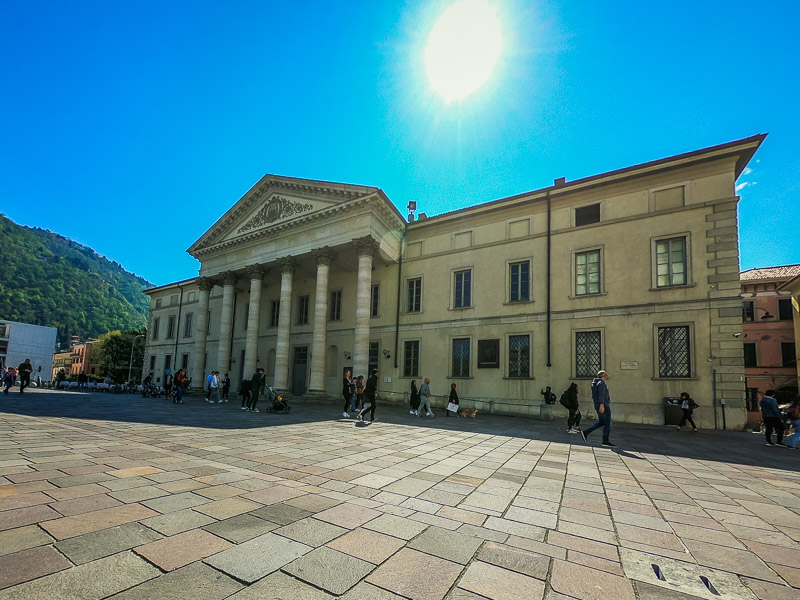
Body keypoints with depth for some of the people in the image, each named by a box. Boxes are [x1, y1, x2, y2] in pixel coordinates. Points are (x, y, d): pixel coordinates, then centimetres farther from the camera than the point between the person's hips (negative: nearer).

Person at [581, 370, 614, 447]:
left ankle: (585, 432, 7)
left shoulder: (596, 383, 18)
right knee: (607, 423, -1)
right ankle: (605, 441, 4)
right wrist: (601, 405, -29)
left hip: (598, 406, 10)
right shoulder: (602, 383, -12)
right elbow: (601, 395, -23)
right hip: (604, 406, -10)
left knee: (601, 422, 15)